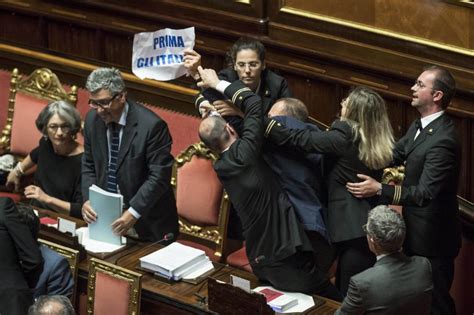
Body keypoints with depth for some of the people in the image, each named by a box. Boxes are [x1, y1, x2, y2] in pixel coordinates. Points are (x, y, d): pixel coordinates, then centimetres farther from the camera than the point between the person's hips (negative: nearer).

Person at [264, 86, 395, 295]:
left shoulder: (346, 137, -16)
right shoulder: (378, 141, 7)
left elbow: (302, 140, -17)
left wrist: (260, 123, -14)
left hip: (353, 228, -8)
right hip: (370, 222, 8)